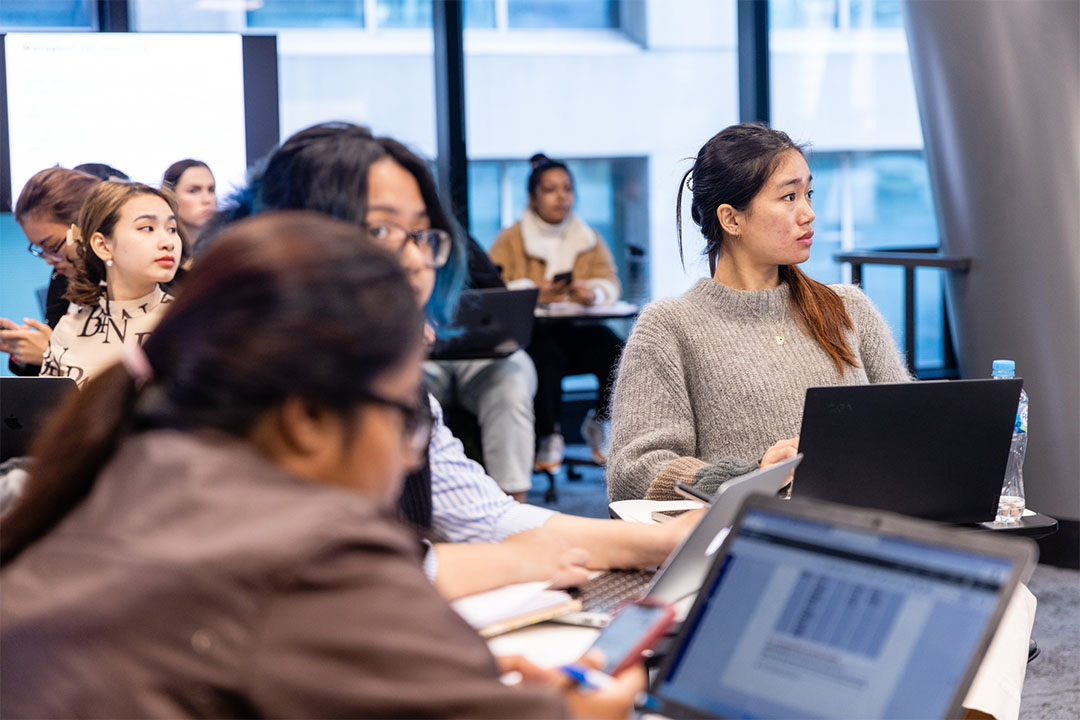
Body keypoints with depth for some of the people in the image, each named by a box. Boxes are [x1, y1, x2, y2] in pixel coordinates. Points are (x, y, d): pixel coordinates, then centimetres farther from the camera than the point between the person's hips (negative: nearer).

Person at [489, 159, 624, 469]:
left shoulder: (591, 240, 18)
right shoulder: (510, 240, 5)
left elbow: (610, 283, 5)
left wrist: (592, 293, -20)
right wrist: (536, 295, -27)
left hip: (579, 327, 3)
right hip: (529, 330, -3)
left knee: (614, 350, -27)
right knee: (545, 358, -37)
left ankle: (598, 421, 3)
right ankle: (548, 437, -12)